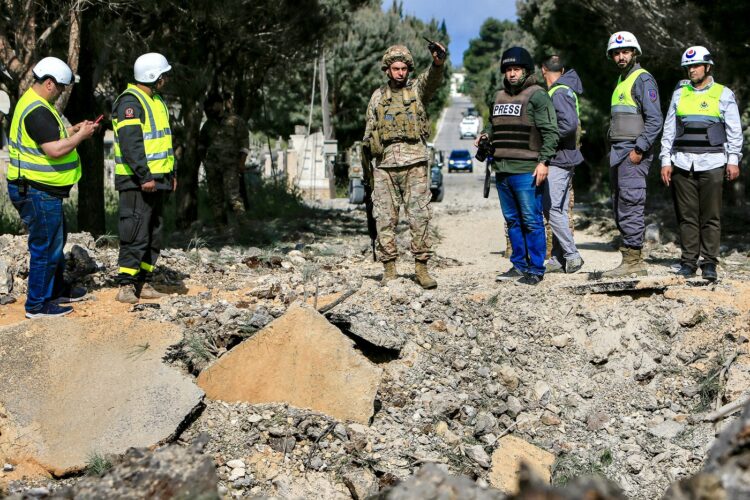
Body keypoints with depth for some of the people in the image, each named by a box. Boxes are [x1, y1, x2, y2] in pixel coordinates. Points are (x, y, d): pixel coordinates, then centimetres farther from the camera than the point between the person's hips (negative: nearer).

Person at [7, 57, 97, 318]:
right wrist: (81, 135, -15)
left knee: (56, 240, 23)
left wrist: (73, 130, 13)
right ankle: (37, 304, 7)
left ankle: (57, 289, 38)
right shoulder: (37, 111, -22)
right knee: (46, 247, -2)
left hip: (40, 190, 11)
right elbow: (55, 150, -28)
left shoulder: (33, 102, 13)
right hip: (38, 191, -11)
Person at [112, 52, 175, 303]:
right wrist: (144, 176, -24)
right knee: (135, 234, -10)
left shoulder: (156, 101, 18)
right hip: (137, 181, -10)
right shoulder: (130, 101, -13)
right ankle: (126, 286, -7)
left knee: (153, 234, 12)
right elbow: (130, 144, -22)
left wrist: (171, 173, 20)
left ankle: (144, 283, 18)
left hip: (156, 180, 10)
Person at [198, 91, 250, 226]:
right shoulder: (208, 124, 14)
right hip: (212, 166, 5)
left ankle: (242, 221, -18)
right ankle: (220, 224, 13)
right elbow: (201, 143, 28)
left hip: (230, 165, -5)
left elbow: (244, 143, -3)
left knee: (233, 194, -17)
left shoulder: (236, 121, 0)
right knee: (215, 197, 6)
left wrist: (241, 162, -11)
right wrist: (203, 159, 17)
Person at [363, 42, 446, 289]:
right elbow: (369, 129, 21)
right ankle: (389, 268, 9)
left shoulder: (417, 89, 8)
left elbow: (432, 79, -15)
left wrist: (438, 62, -36)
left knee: (419, 216, -5)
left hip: (414, 163, -2)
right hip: (384, 164, 2)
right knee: (385, 218, 2)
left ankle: (421, 267, 0)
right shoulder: (378, 96, 15)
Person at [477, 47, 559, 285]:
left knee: (531, 221, -4)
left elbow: (550, 131, -10)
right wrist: (485, 139, 12)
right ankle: (519, 265, 21)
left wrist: (544, 161, -17)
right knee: (512, 220, 13)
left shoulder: (537, 95, -4)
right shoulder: (499, 97, 18)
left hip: (526, 170, -7)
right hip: (502, 170, 7)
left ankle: (536, 269, 1)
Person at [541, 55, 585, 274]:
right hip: (563, 159, 10)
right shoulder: (566, 90, 17)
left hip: (558, 159, -10)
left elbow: (569, 124, -26)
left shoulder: (559, 93, -13)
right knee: (559, 210, 10)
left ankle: (572, 256, -8)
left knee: (552, 208, -11)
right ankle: (558, 259, 14)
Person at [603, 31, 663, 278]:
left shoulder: (643, 79, -7)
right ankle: (634, 261, 12)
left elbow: (655, 120, -15)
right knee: (620, 208, 8)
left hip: (633, 153, -10)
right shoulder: (621, 81, 21)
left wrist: (639, 149, -18)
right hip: (618, 153, 10)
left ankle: (632, 260, -10)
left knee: (631, 206, -11)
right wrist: (614, 152, 18)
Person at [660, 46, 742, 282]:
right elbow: (668, 130, 14)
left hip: (711, 163, -2)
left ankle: (709, 263, 2)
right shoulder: (679, 93, 14)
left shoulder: (724, 94, 7)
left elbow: (734, 130, 6)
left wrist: (733, 160, -2)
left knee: (711, 216, -3)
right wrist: (665, 160, 7)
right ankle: (688, 261, 7)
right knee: (687, 216, 2)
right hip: (682, 163, 2)